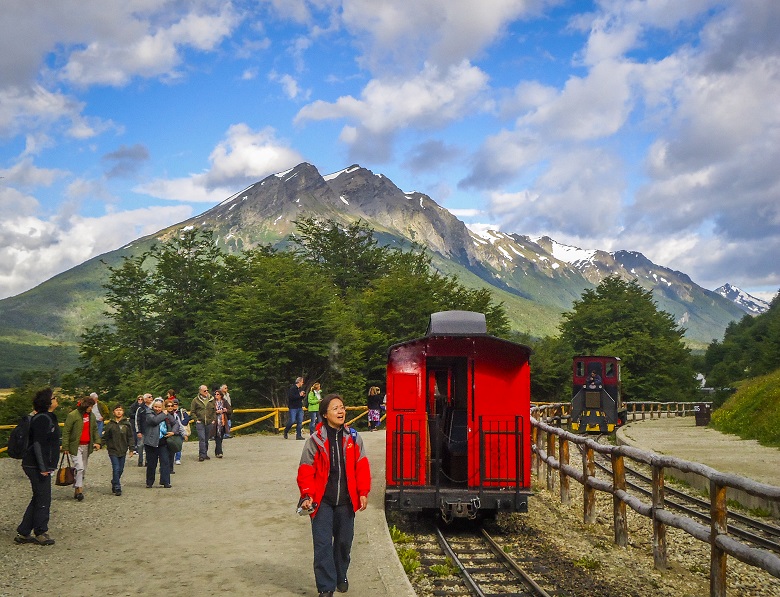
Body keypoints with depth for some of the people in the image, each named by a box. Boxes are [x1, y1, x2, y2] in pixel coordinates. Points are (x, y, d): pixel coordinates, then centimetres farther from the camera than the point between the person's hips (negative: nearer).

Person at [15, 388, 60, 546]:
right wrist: (43, 468, -24)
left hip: (40, 466, 10)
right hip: (36, 466, -10)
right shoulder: (42, 419, -18)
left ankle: (23, 533, 21)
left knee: (38, 499, 15)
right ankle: (41, 533, 12)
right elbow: (38, 444, -22)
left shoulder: (48, 417, 13)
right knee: (43, 500, 0)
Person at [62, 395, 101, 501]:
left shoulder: (91, 416, 9)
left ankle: (76, 490, 20)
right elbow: (66, 431, -8)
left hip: (87, 446, 6)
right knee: (79, 468, -16)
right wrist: (65, 447, -10)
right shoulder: (73, 415, -10)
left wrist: (97, 441, 6)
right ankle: (79, 489, -9)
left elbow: (95, 430, 19)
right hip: (76, 446, -6)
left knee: (83, 470, 10)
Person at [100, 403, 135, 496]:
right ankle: (117, 488, -3)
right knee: (116, 469, -9)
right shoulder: (110, 424, 0)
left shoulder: (127, 424, 3)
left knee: (121, 469, 9)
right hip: (113, 451, -2)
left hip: (123, 450, 2)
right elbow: (104, 437, 4)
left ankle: (114, 484, 30)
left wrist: (131, 448, 1)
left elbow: (130, 437, 6)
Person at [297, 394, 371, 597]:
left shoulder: (353, 438, 2)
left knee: (344, 541, 15)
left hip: (346, 501, 3)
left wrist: (363, 493, 0)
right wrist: (307, 496, -12)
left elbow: (362, 467, 4)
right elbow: (306, 471, -5)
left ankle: (341, 576, 37)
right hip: (322, 502, -3)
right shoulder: (315, 440, -6)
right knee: (323, 544, -4)